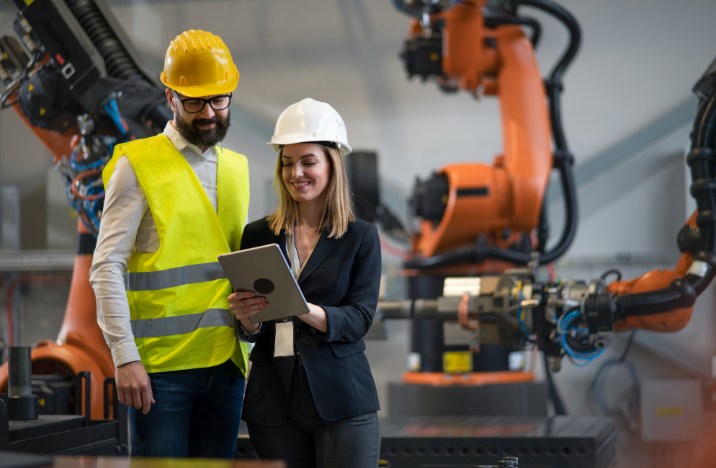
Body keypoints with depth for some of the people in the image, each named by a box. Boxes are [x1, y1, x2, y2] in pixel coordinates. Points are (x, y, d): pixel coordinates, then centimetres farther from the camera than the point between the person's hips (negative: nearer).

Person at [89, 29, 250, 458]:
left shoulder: (238, 169, 15)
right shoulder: (138, 164, -2)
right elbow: (107, 267, -7)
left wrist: (249, 344, 10)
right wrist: (125, 356, -15)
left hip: (226, 362, 5)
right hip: (160, 365, -5)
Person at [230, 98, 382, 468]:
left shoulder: (361, 237, 2)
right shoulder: (257, 236, 8)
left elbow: (359, 319, -8)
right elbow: (250, 331, 8)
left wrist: (302, 309, -26)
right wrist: (247, 318, -16)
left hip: (342, 399, -2)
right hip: (273, 402, 2)